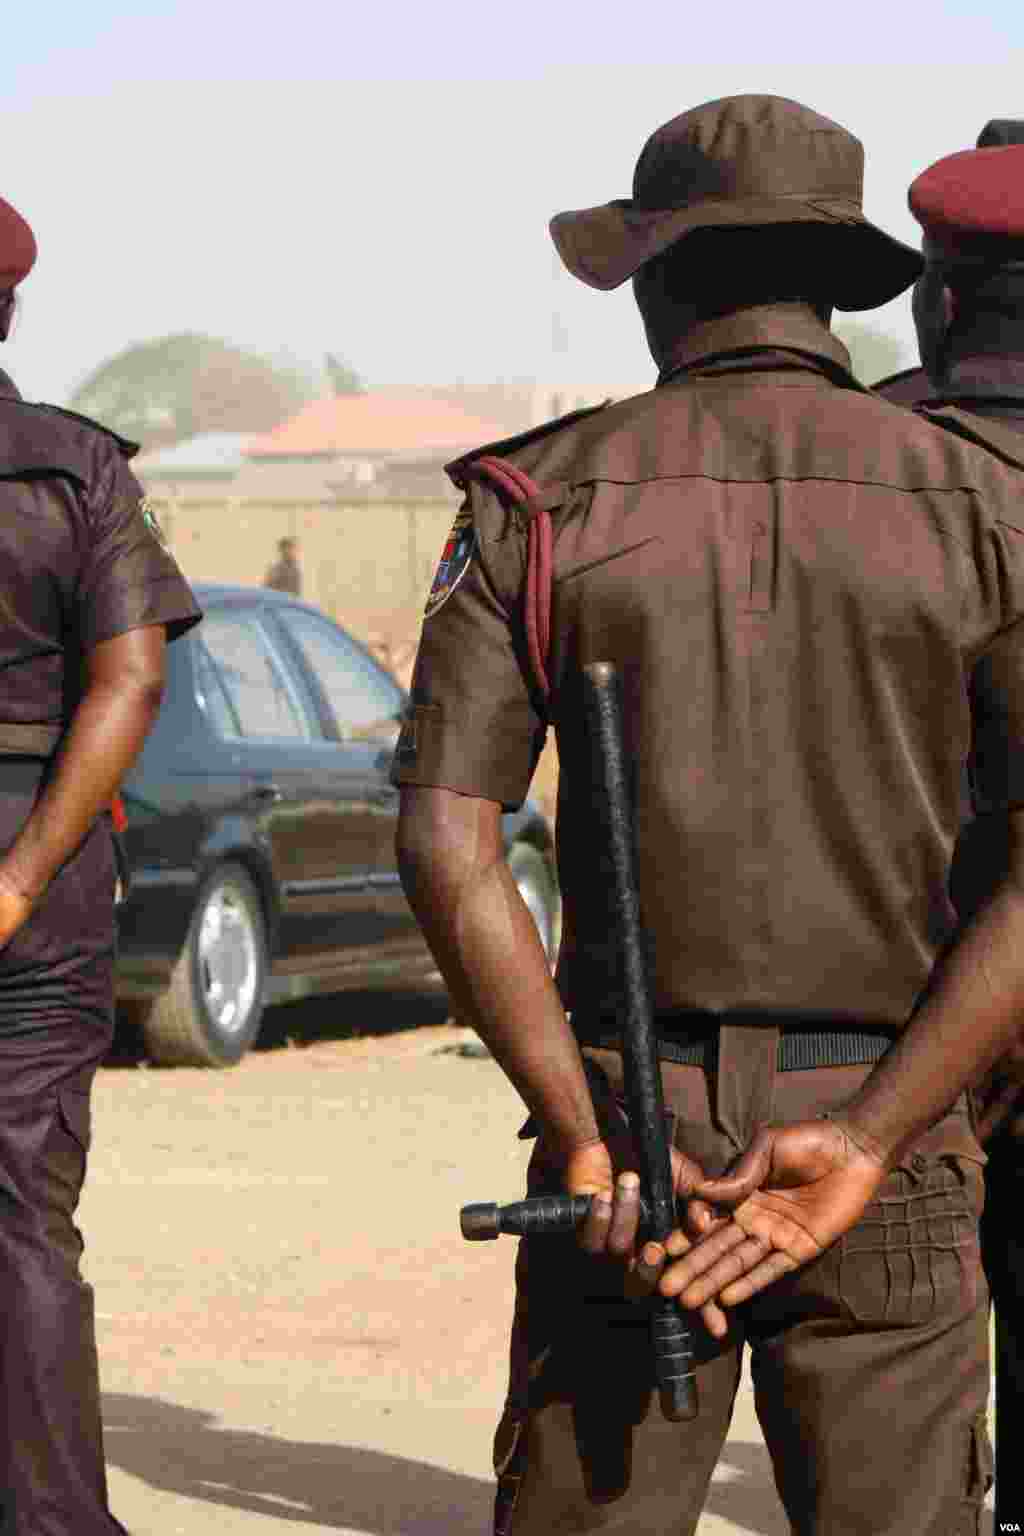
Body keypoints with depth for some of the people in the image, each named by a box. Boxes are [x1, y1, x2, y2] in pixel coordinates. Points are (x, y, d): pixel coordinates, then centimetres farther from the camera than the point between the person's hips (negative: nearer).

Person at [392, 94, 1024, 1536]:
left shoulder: (541, 501, 0)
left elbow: (442, 841, -10)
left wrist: (586, 1141, -14)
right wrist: (862, 1144, -16)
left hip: (633, 1103, 0)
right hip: (884, 1138, 0)